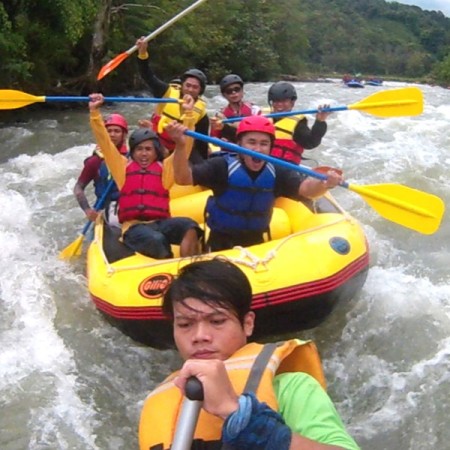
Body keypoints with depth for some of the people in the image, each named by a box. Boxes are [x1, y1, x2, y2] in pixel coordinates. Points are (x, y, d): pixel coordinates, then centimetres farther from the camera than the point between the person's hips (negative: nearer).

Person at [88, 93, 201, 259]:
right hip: (134, 227, -2)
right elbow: (104, 141, 12)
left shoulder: (164, 168, 17)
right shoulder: (123, 167, 17)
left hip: (160, 223, 2)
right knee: (156, 240, -37)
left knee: (190, 227, -30)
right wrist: (95, 111, 5)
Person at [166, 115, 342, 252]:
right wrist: (181, 146, -43)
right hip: (221, 241, -3)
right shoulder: (222, 166, -19)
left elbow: (306, 188, -24)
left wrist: (324, 184, -48)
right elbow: (183, 178, -26)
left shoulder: (277, 173, -10)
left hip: (256, 240, 3)